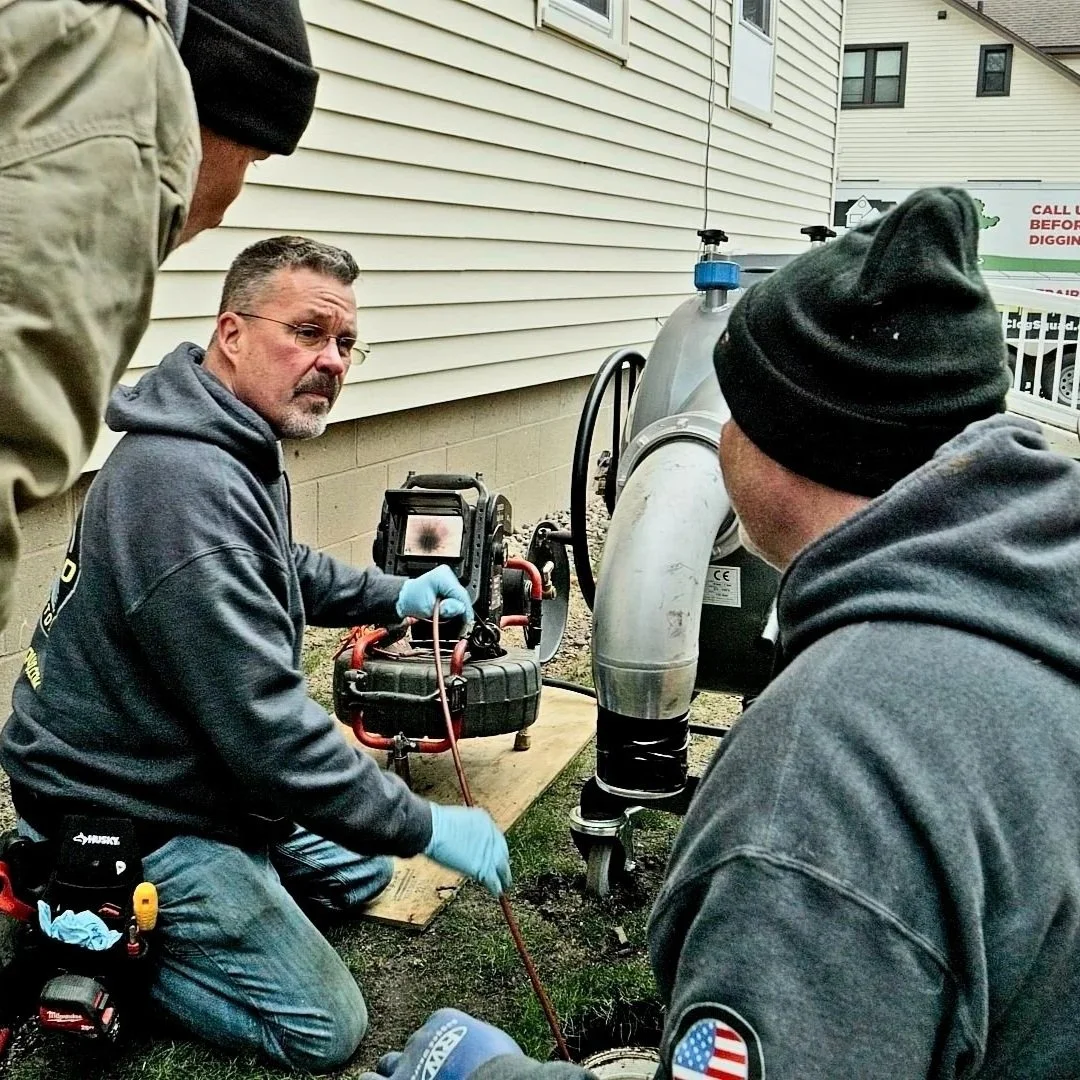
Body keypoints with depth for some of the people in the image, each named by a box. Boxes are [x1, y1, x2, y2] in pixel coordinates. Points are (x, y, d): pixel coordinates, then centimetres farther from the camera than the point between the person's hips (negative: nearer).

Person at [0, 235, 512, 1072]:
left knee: (357, 873, 23)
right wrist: (426, 828, -21)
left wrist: (393, 594, 6)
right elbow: (269, 731, -31)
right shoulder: (187, 489, -32)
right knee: (326, 1030, -1)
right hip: (127, 816, -10)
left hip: (190, 764, 10)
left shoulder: (236, 442, 2)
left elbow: (279, 567, 21)